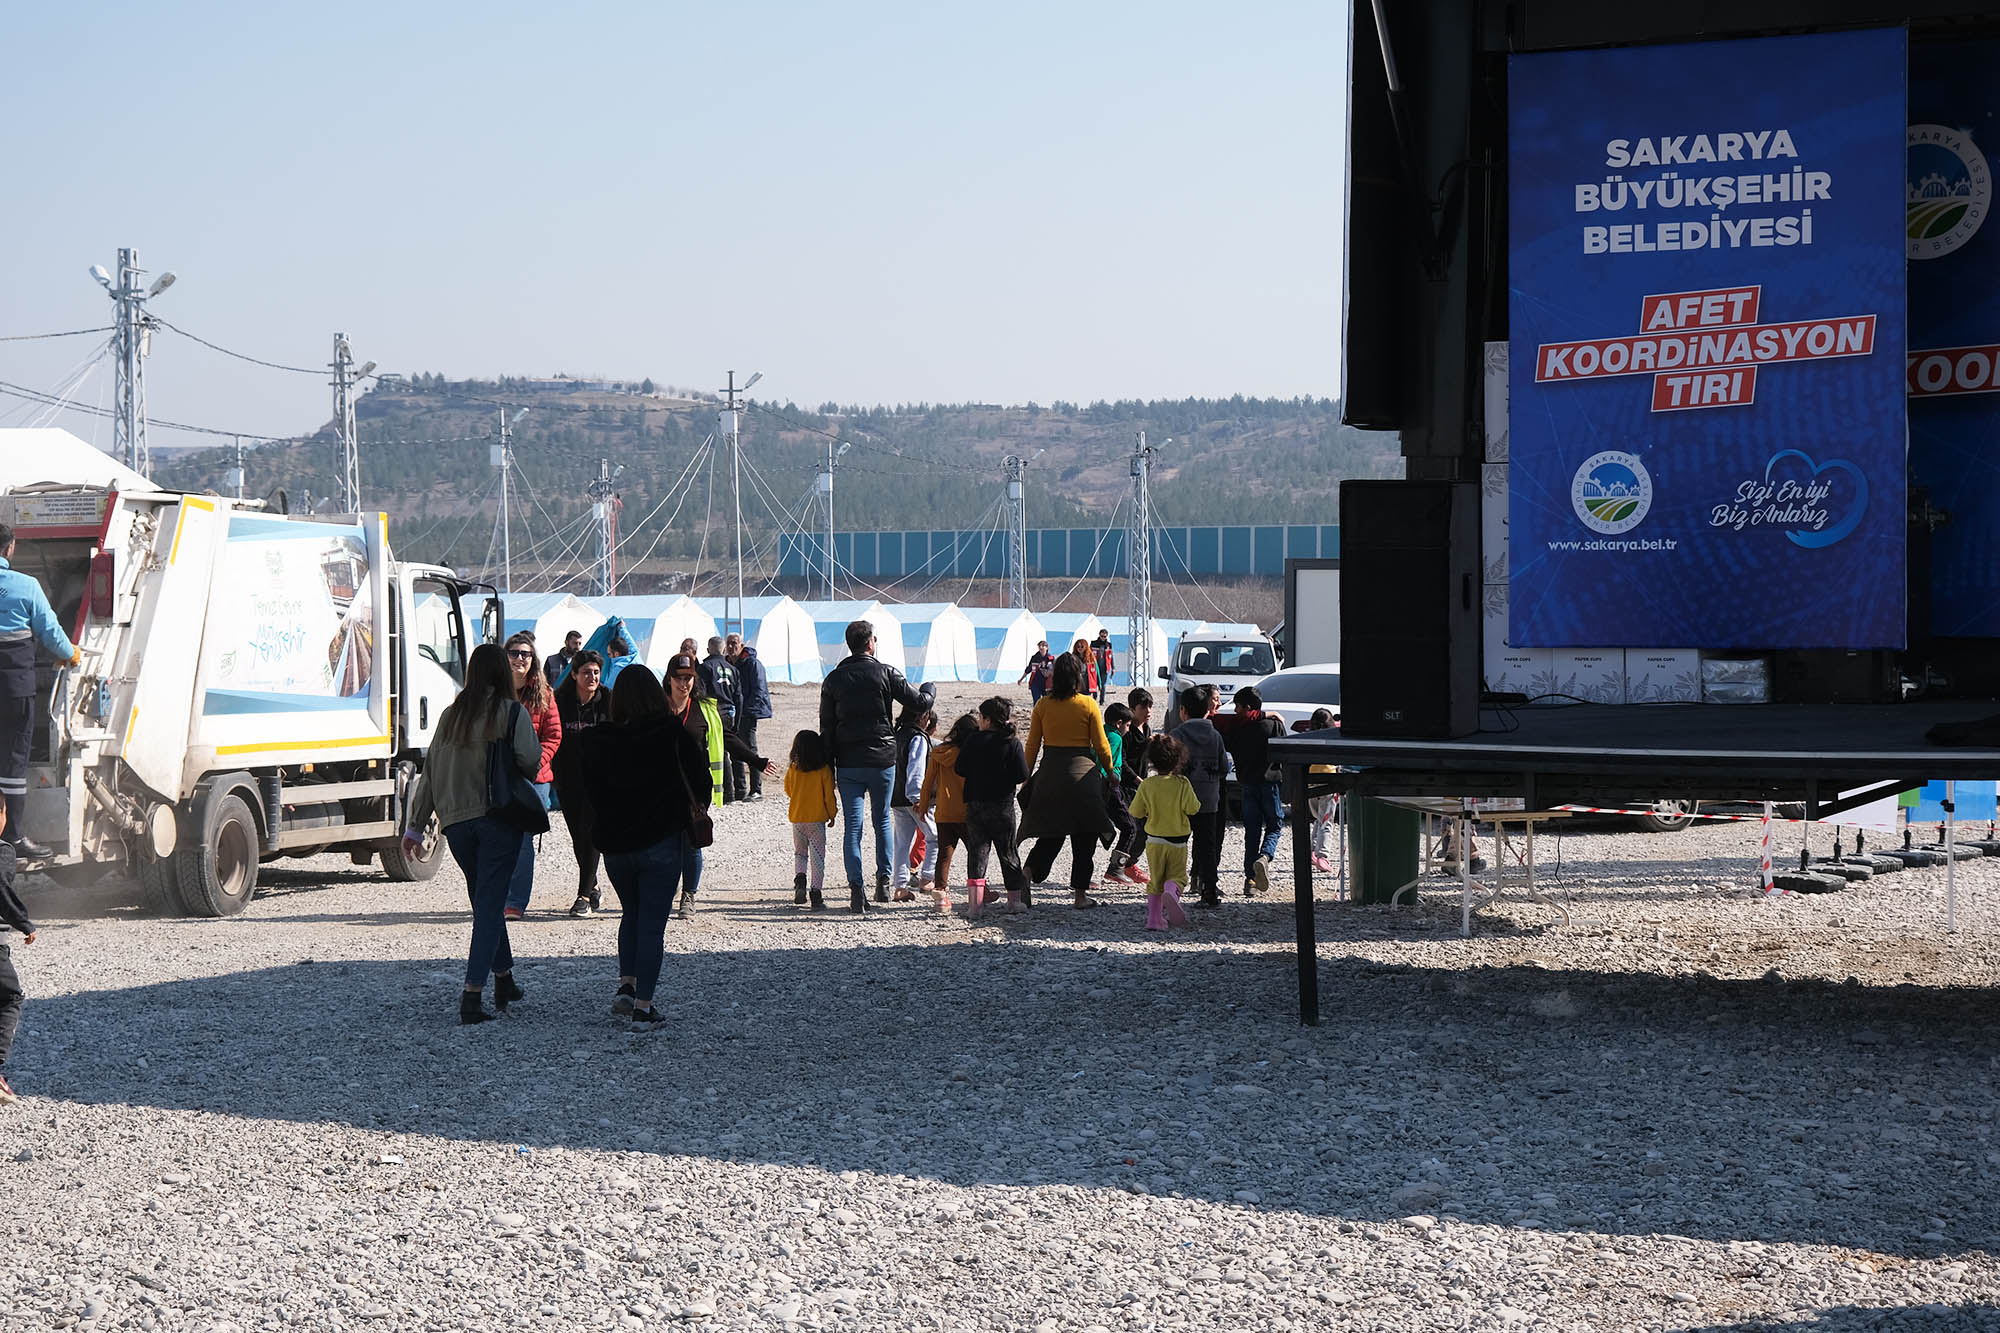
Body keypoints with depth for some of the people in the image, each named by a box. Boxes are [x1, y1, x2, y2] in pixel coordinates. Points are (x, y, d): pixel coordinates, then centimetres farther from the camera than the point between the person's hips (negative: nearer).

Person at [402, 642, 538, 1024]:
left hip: (456, 821, 4)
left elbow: (430, 771, 10)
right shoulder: (512, 712, -4)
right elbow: (530, 760, -16)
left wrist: (415, 826, 14)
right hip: (499, 816, -4)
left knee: (485, 902, 19)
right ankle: (472, 994, -13)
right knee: (489, 904, -4)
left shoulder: (450, 715, 9)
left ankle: (504, 981, 29)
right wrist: (515, 779, 8)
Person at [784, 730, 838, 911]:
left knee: (799, 853, 19)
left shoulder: (792, 770, -3)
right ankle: (815, 894, -2)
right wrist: (832, 814, 7)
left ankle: (800, 881, -5)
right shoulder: (824, 770, -9)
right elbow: (829, 795, -6)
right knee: (817, 857, 3)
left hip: (797, 819, 2)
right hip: (817, 820, -2)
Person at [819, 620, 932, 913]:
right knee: (882, 820, 17)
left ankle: (856, 888, -9)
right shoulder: (885, 673, -6)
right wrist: (930, 688, 23)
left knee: (852, 826, 1)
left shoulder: (833, 679, 3)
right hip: (881, 760, -1)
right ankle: (883, 881, 18)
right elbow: (919, 702, 0)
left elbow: (827, 727, 4)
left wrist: (829, 767, 9)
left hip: (847, 764, 1)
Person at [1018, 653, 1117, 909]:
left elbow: (1032, 745, 4)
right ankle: (1081, 894, 8)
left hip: (1050, 772, 3)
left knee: (1051, 833, 13)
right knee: (1083, 836, 7)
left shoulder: (1043, 705, 1)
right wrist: (1110, 772, 11)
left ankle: (1025, 877, -5)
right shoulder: (1088, 704, -5)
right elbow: (1101, 744, -3)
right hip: (1082, 772, -3)